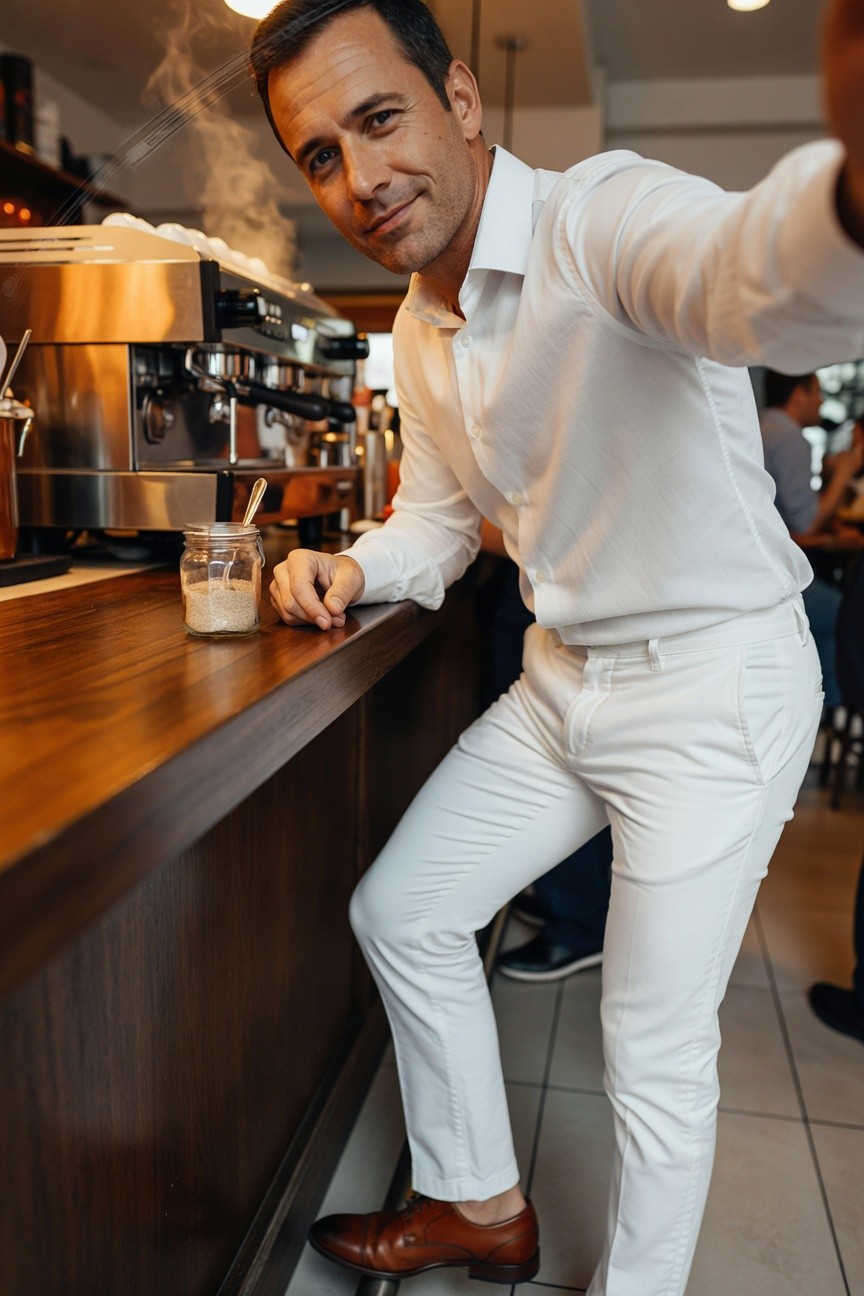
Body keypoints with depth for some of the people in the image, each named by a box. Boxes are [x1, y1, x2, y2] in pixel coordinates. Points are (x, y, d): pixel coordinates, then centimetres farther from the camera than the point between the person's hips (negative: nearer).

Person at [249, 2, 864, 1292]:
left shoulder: (604, 216, -21)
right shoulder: (420, 335, 6)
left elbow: (751, 278, -45)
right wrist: (353, 568, -7)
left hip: (714, 688, -7)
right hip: (563, 677, 8)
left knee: (657, 1045, 3)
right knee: (401, 909, 13)